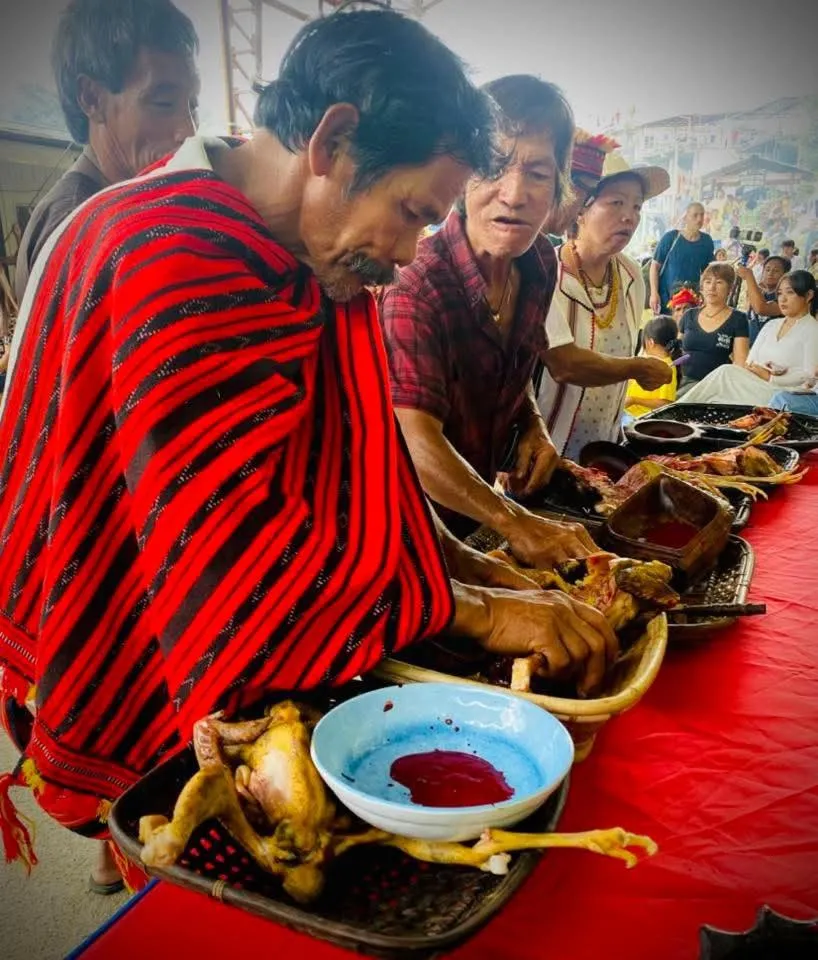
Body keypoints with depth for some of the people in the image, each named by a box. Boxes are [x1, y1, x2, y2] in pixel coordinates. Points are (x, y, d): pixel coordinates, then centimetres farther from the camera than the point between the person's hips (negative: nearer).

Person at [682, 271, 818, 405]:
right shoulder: (771, 325, 22)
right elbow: (750, 362, 12)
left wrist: (770, 377, -16)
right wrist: (751, 369, -11)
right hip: (752, 388, 6)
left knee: (726, 373, -26)